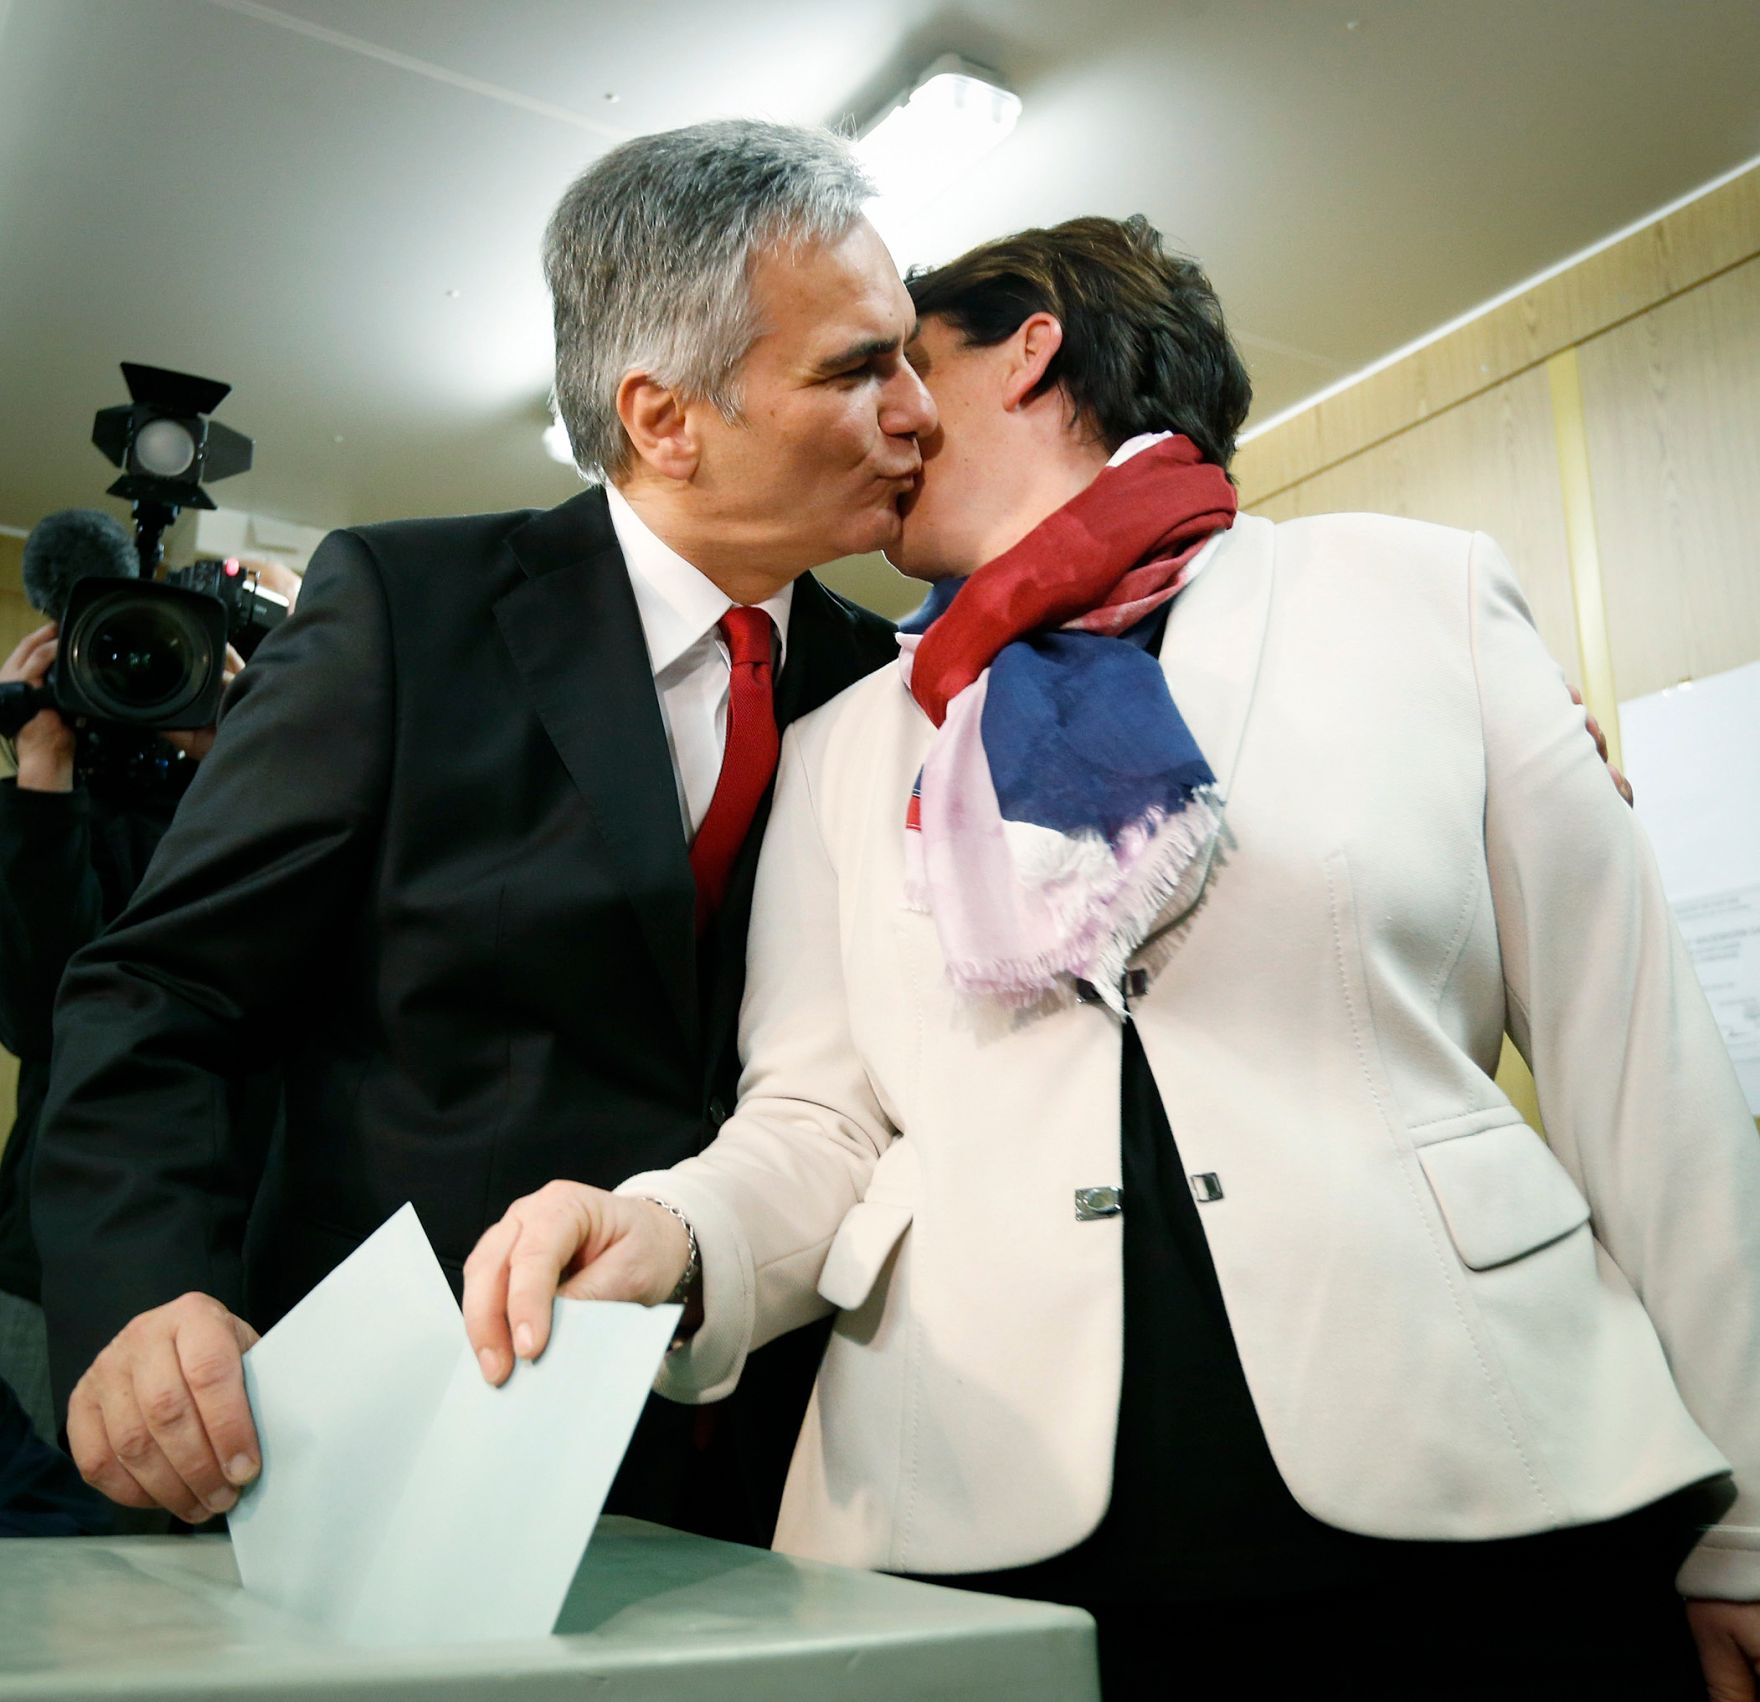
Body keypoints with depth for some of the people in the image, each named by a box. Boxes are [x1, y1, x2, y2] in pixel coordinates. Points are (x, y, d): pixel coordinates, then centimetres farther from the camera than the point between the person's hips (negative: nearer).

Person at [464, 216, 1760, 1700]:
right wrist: (671, 1238, -18)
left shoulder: (1421, 596, 4)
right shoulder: (841, 749, 12)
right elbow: (817, 1120, 5)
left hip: (1481, 1514, -1)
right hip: (985, 1546, 2)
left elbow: (1641, 1075, 2)